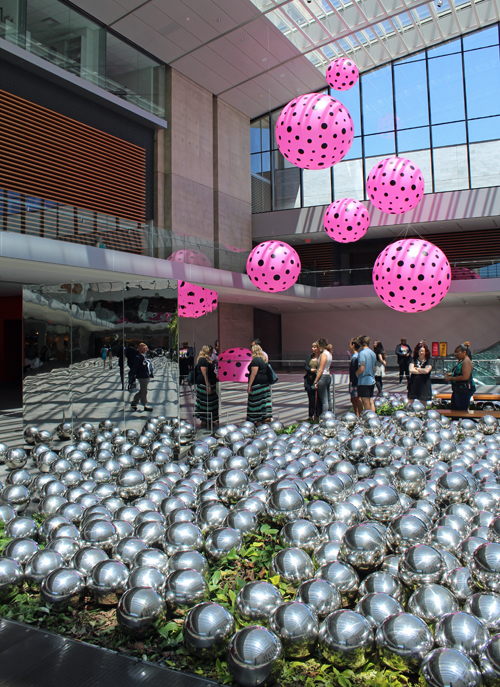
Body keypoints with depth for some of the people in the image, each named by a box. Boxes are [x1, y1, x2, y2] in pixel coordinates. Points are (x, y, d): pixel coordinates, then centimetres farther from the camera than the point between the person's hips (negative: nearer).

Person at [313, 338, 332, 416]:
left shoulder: (323, 354, -14)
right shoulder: (329, 353, 14)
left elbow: (320, 370, -17)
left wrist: (315, 382, -15)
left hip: (322, 377, -10)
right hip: (328, 376, 10)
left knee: (323, 400, -8)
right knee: (328, 399, 13)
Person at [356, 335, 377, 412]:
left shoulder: (362, 353, -14)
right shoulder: (373, 353, 11)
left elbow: (361, 369, -20)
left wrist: (355, 373, -3)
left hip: (364, 382, -8)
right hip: (372, 381, 8)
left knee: (366, 403, -3)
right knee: (371, 402, 12)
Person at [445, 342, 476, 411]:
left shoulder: (466, 361, -17)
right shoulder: (461, 361, 14)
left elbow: (465, 377, -25)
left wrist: (451, 378, -18)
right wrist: (450, 374, 8)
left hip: (464, 390, -10)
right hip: (458, 390, 11)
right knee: (453, 409, 15)